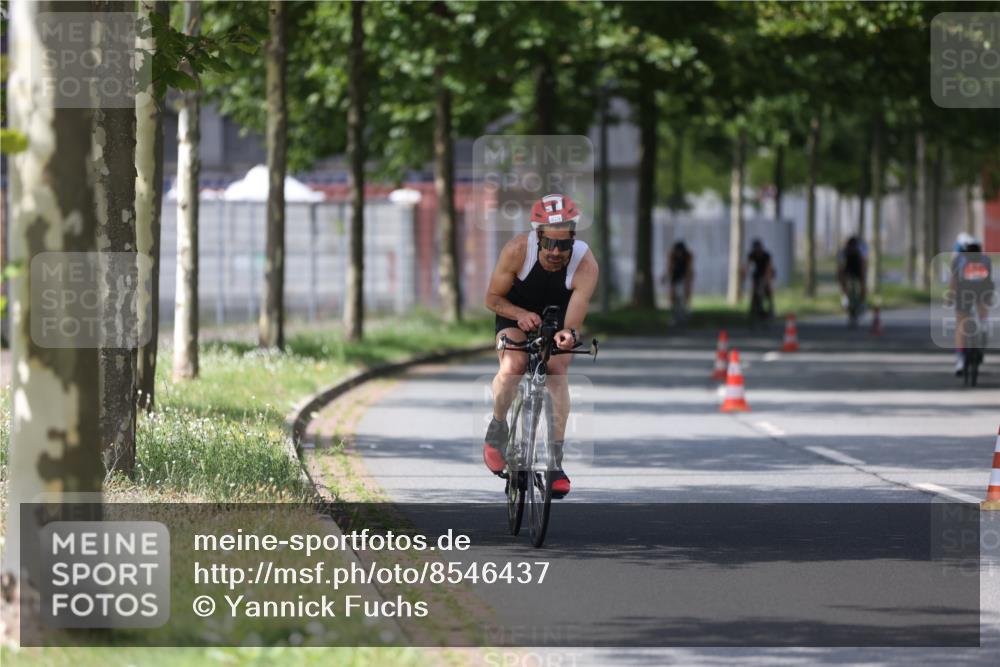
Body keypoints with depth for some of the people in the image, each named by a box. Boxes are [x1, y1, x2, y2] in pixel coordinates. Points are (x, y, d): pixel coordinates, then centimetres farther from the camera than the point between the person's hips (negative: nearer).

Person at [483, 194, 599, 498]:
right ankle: (497, 430, 0)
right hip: (516, 313, 0)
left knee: (557, 370, -23)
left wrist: (567, 335, -62)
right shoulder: (517, 250, -31)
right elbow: (492, 298, -17)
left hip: (558, 319, 0)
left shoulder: (586, 264, -31)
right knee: (511, 367, -27)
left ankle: (555, 460, -18)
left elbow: (574, 320, -39)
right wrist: (520, 314, -35)